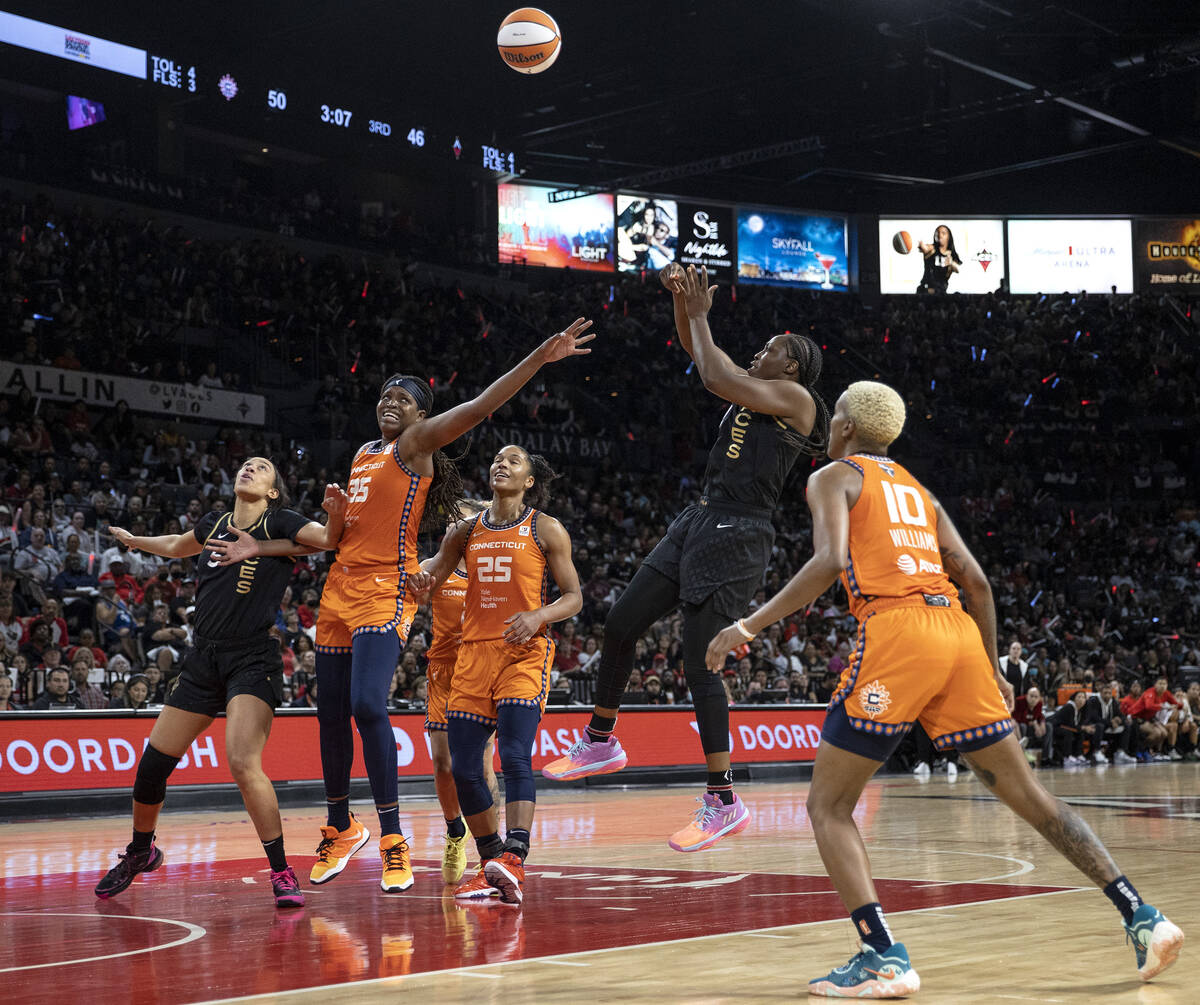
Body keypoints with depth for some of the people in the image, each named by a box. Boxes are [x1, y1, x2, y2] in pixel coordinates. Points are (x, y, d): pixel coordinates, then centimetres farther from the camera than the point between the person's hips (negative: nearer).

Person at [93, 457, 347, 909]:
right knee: (152, 764, 8)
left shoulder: (279, 523, -2)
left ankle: (282, 873, -15)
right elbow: (176, 546, 33)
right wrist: (132, 540, 47)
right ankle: (140, 852, 34)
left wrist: (336, 514, -38)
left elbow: (329, 538, -17)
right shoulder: (214, 525, 12)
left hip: (253, 661, -6)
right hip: (203, 660, 6)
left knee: (243, 762, -25)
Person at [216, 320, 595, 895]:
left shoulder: (416, 444, 0)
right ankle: (340, 828, 28)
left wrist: (538, 359, -27)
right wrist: (261, 549, 26)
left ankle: (392, 839, -16)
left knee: (367, 705, -22)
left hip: (385, 591, -8)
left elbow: (478, 407, -15)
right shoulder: (363, 455, 22)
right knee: (331, 715, 11)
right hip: (340, 588, 8)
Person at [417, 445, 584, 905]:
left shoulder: (546, 530, 2)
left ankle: (514, 861, -28)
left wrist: (537, 617, -18)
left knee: (515, 758, -20)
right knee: (463, 768, 1)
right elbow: (429, 577, 17)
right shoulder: (465, 531, 14)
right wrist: (418, 577, -8)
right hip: (473, 651, 5)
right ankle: (492, 867, 14)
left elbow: (573, 598, 2)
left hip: (524, 652, -5)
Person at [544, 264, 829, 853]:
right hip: (699, 523, 9)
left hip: (736, 539, -9)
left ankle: (723, 802, -6)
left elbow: (713, 377, -18)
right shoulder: (754, 389, 18)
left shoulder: (795, 397, -7)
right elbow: (698, 351, 24)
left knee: (699, 665, -12)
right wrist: (682, 299, 7)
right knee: (620, 623, 10)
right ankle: (601, 743, 27)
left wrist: (700, 315, -5)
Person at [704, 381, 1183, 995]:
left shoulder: (834, 477, 10)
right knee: (1027, 793, 13)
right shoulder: (917, 490, 28)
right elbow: (975, 581, 20)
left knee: (828, 806, 2)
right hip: (958, 631, 6)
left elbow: (830, 561, -9)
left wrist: (750, 627, -8)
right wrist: (993, 670, 28)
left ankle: (885, 959, -13)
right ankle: (1142, 917, 8)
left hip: (894, 628, -6)